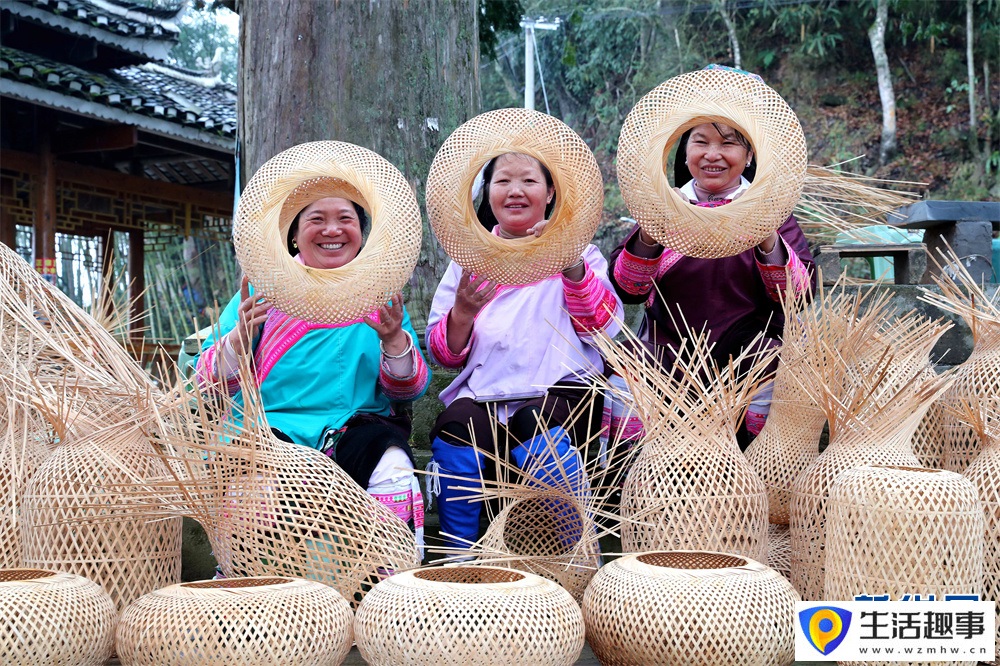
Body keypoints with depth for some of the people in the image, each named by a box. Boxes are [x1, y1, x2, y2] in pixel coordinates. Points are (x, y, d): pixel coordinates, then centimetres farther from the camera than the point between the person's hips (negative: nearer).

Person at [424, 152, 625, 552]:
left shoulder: (578, 253, 16)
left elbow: (603, 328, -1)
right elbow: (443, 355, 13)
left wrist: (570, 263, -14)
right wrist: (462, 313, -8)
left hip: (558, 387, -2)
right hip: (482, 394, 2)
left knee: (541, 440, -34)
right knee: (452, 438, -30)